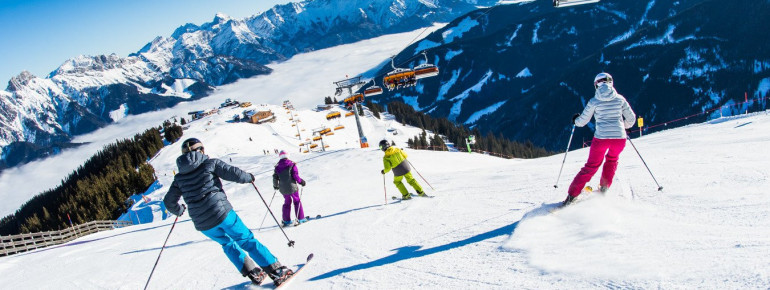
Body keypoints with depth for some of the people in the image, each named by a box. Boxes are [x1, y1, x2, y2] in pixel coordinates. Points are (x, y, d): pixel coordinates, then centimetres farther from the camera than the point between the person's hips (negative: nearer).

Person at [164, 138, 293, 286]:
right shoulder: (210, 163, 2)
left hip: (202, 224, 4)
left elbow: (169, 202, 19)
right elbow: (234, 173, -6)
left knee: (228, 244, 25)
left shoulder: (179, 178, 13)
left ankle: (253, 273, 16)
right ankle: (277, 271, 3)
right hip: (221, 212, -4)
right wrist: (249, 177, 15)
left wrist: (179, 210, 41)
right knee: (247, 240, 6)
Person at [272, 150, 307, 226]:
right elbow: (295, 176, -13)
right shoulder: (292, 165, -9)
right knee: (297, 201, 10)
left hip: (283, 189, 4)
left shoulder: (277, 167, 1)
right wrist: (301, 182, 3)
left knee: (287, 203, 19)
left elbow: (275, 177, 5)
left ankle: (286, 220, 19)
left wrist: (275, 186, 22)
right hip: (292, 187, -4)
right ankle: (300, 218, 8)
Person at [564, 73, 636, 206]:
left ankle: (571, 196, 4)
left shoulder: (594, 101, 1)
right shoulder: (620, 99, 6)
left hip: (601, 138, -1)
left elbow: (582, 121, 6)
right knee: (612, 159, 32)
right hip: (619, 138, 1)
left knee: (591, 167, 11)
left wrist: (575, 120, 29)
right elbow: (631, 119, 11)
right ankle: (604, 187, 26)